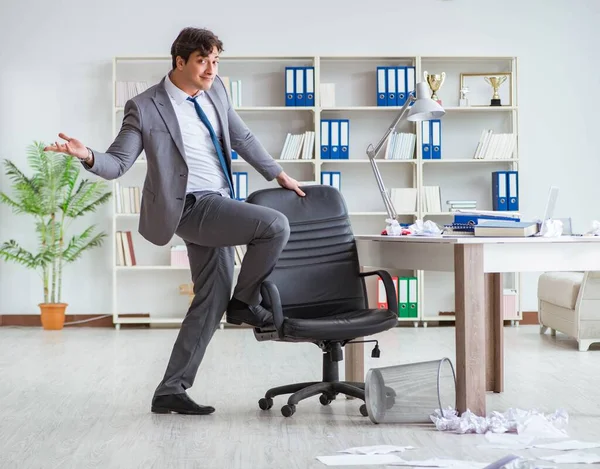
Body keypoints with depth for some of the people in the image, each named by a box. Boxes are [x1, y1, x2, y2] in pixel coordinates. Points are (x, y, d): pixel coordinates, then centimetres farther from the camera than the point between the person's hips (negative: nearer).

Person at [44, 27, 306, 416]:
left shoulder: (216, 92, 9)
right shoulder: (145, 107, -9)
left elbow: (243, 138, 23)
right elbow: (118, 163, -8)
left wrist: (279, 174, 26)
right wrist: (88, 156, -29)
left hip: (219, 208, 8)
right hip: (190, 207, -8)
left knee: (212, 299, 7)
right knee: (276, 226, -23)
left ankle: (170, 391, 14)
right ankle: (245, 302, 1)